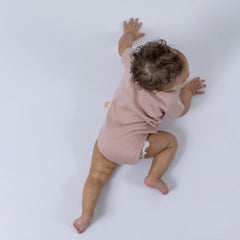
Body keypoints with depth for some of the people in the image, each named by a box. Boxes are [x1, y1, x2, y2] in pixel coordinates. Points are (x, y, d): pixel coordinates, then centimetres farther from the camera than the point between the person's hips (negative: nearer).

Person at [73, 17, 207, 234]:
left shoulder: (134, 64, -8)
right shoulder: (168, 100, -14)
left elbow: (124, 47, 15)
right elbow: (180, 111, 10)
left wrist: (129, 34, 37)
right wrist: (188, 91, 27)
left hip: (106, 141, 4)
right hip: (134, 147, -4)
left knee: (97, 175, 11)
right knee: (171, 141, 12)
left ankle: (87, 214, -1)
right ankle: (154, 177, 7)